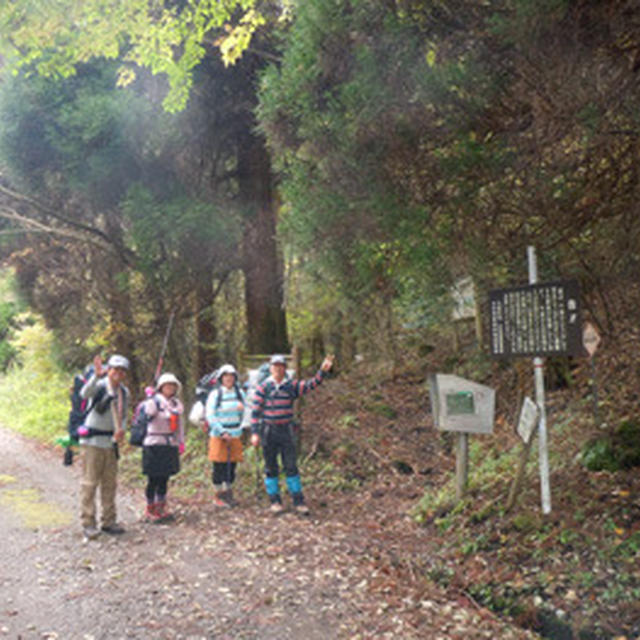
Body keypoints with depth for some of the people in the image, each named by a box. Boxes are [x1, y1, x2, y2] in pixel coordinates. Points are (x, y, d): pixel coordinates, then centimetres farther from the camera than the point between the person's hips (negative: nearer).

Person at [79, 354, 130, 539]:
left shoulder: (124, 392, 8)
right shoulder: (100, 385, -11)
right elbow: (85, 394, -34)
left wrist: (121, 430, -1)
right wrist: (96, 375, -49)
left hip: (111, 442, 6)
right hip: (92, 440, -6)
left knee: (110, 484, 11)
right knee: (89, 483, -4)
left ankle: (109, 521, 20)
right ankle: (88, 524, 3)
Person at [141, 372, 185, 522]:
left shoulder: (177, 404, 13)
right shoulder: (153, 402, -7)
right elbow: (148, 413, -25)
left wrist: (181, 442, 19)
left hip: (170, 445, 6)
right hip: (154, 445, -6)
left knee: (164, 479, 12)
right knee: (153, 479, -1)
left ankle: (161, 508, 24)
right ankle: (150, 510, 12)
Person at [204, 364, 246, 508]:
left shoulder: (240, 393, 6)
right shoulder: (215, 395, -6)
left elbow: (244, 411, 18)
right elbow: (210, 416, -9)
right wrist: (222, 432, -13)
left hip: (235, 435, 4)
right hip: (219, 436, -4)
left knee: (232, 466, 8)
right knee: (219, 467, 1)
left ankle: (228, 494, 21)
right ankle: (218, 496, 12)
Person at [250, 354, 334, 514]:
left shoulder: (292, 386, 2)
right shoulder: (263, 388, -4)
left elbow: (311, 384, -9)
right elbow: (255, 411, -4)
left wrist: (323, 371, -25)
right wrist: (254, 433, -10)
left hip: (286, 431, 1)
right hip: (268, 431, -1)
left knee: (291, 466, 1)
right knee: (271, 468, 6)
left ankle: (298, 501, 7)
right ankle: (275, 501, 17)